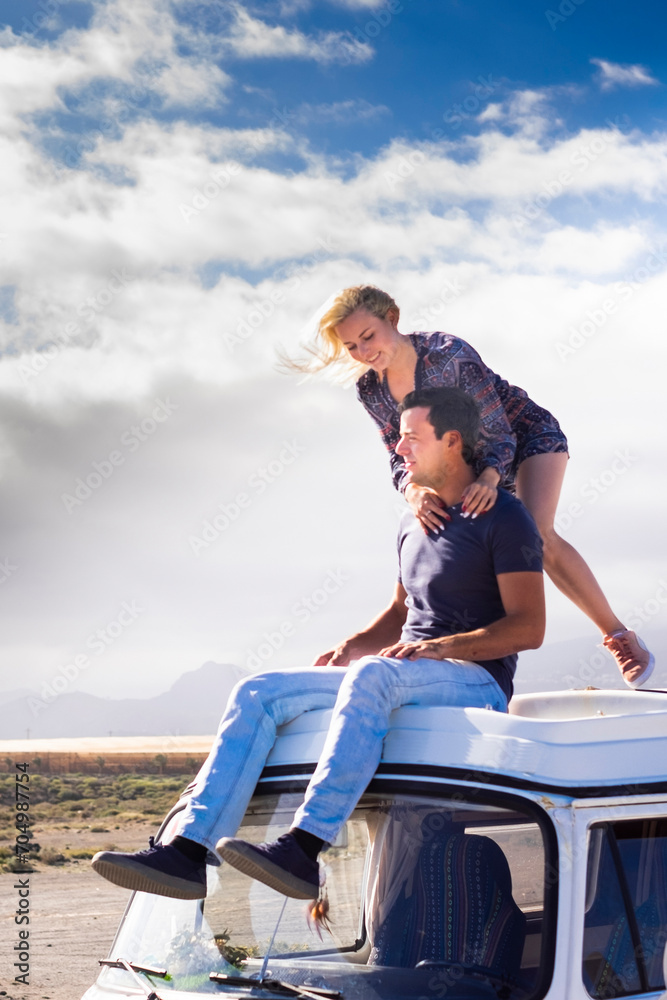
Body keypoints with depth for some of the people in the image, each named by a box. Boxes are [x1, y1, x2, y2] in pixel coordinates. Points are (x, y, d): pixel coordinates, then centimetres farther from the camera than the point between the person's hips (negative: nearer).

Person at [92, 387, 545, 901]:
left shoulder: (504, 518, -4)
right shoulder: (415, 521, 21)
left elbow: (529, 627, -11)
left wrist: (440, 647, -24)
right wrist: (352, 646, 8)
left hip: (477, 683, -8)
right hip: (401, 685, 8)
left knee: (373, 674, -41)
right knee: (259, 692, -10)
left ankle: (303, 851, -50)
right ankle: (189, 851, -24)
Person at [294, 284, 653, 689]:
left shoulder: (450, 355, -33)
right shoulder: (371, 390, -15)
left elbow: (498, 432, -31)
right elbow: (400, 457, -16)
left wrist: (488, 477, -53)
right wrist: (415, 491, -40)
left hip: (528, 438, -7)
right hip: (474, 462, 7)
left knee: (537, 532, -26)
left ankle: (619, 635, -15)